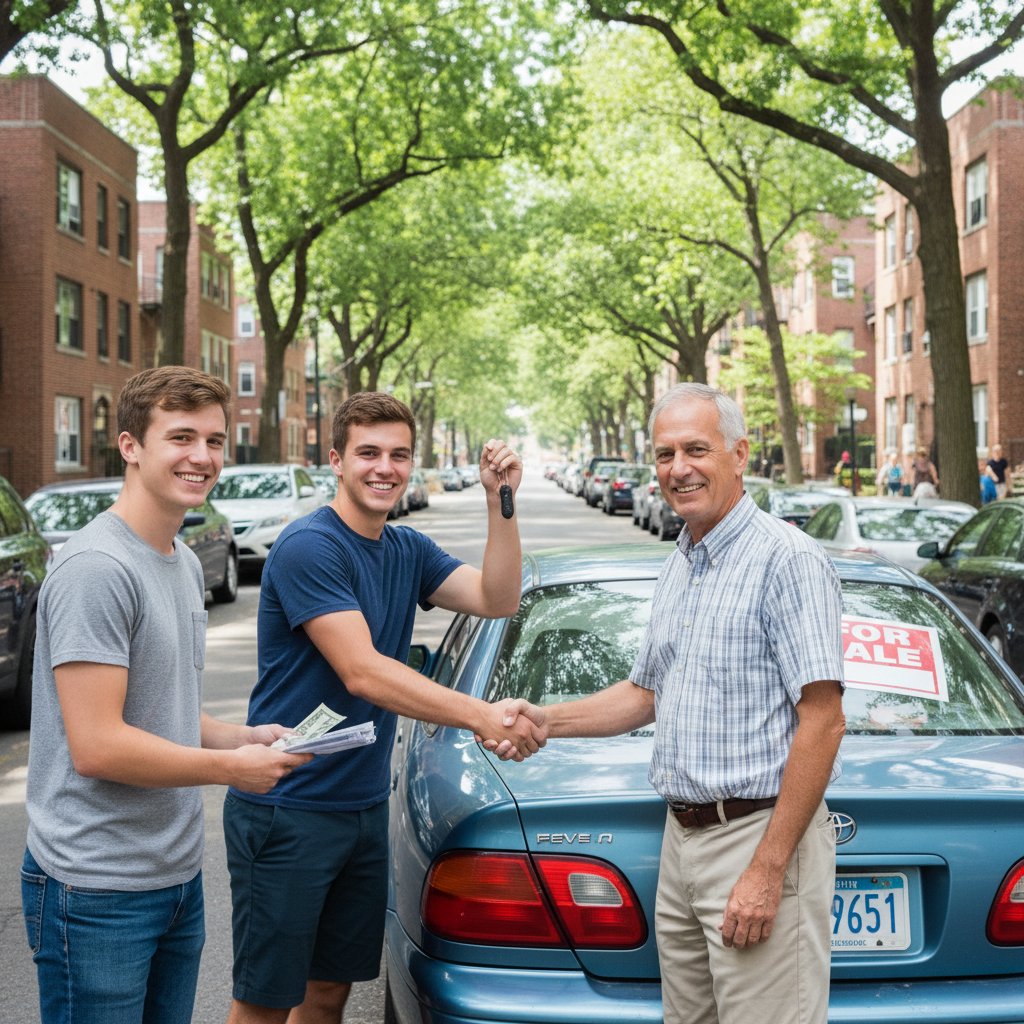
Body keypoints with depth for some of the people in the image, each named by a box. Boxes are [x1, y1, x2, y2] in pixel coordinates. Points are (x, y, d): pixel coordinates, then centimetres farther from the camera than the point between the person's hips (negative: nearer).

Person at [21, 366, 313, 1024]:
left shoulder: (186, 563, 12)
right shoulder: (97, 568, -19)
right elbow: (97, 747, -24)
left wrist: (244, 736, 3)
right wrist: (231, 766, -13)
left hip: (180, 873, 9)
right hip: (99, 891, -9)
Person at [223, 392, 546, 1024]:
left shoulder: (408, 551, 9)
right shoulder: (310, 547, -17)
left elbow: (498, 599, -3)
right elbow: (362, 673, -26)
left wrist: (501, 502, -13)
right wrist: (481, 716, -33)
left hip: (365, 804, 8)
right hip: (288, 811, -8)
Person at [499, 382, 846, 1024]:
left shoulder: (788, 559, -13)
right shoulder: (679, 568, 16)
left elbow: (822, 721, -18)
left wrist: (768, 870, -21)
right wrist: (546, 720, 10)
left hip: (761, 835, -9)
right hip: (682, 838, 9)